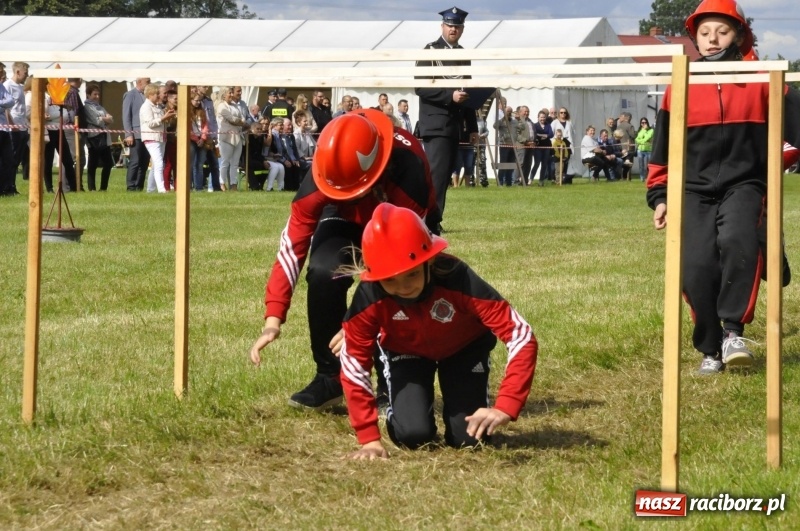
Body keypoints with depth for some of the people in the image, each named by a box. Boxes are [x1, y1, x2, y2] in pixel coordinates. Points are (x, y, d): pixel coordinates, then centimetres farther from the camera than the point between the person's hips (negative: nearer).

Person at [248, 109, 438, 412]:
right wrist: (273, 320, -35)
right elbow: (292, 246, -29)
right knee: (323, 273, -28)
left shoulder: (407, 169, -42)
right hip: (347, 219, 1)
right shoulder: (323, 174, -34)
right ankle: (329, 378, -12)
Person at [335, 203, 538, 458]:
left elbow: (522, 337, -39)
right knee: (413, 435, -18)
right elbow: (354, 366, -24)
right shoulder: (369, 297, -37)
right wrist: (370, 439, -28)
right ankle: (400, 408, 19)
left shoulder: (457, 279, -42)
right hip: (405, 351, 0)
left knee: (469, 437, -11)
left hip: (464, 347, 0)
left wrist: (504, 408, -46)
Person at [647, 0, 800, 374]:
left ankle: (734, 330, -20)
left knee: (736, 241, -31)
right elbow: (663, 147, 16)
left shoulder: (761, 84, 6)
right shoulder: (680, 89, 10)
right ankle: (709, 349, 5)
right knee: (698, 268, -13)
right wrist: (659, 196, 13)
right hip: (695, 191, 2)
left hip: (744, 185, -2)